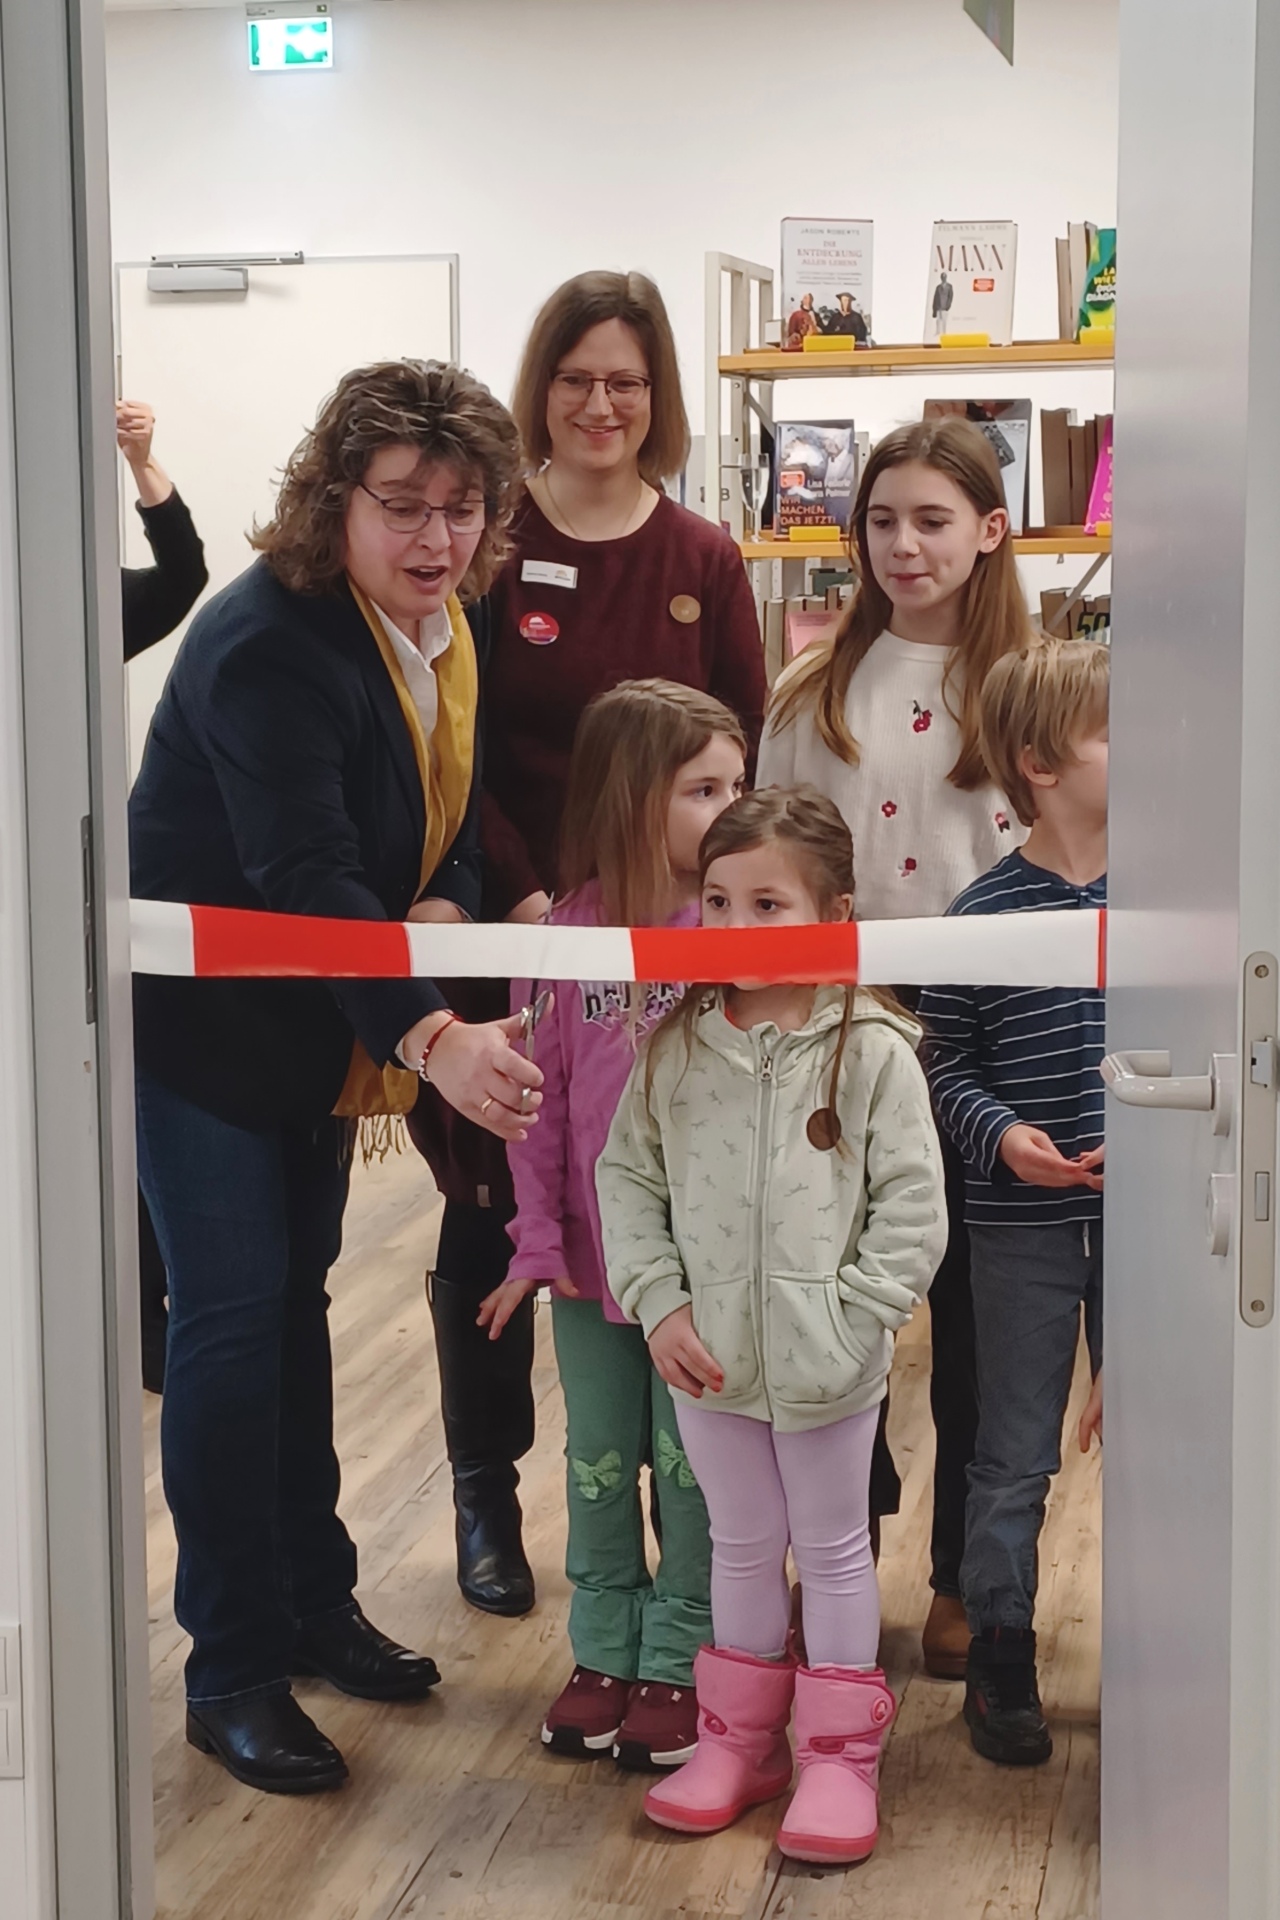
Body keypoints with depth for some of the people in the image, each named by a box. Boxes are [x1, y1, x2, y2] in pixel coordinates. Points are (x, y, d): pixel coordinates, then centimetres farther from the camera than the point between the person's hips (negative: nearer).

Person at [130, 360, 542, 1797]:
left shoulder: (448, 627, 0)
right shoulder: (264, 641, -27)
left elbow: (458, 815, 8)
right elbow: (307, 873, -36)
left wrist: (450, 904, -16)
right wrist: (431, 1034, -47)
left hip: (326, 1020, 8)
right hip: (198, 1019, -8)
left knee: (295, 1301, 17)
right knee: (232, 1314, -7)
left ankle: (314, 1607, 30)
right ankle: (232, 1669, 5)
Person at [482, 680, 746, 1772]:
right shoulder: (571, 932, -6)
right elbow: (539, 1095, -1)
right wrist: (538, 1238, -3)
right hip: (592, 1252, 2)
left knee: (691, 1466, 9)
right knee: (598, 1465, 15)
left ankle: (678, 1663, 24)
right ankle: (604, 1652, 31)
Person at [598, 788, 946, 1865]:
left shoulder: (871, 1051, -13)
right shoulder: (677, 1048, -3)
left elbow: (912, 1210, -11)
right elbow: (628, 1178, 4)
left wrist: (848, 1325, -15)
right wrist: (658, 1303, -5)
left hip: (827, 1368, -3)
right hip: (708, 1359, 3)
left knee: (835, 1550, 13)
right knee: (742, 1550, 19)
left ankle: (841, 1754, 27)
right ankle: (741, 1739, 34)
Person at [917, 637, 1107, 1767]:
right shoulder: (984, 916, -9)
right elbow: (946, 1065, -2)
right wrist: (1000, 1133, -18)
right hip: (1023, 1223, -2)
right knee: (1015, 1456, 9)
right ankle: (1001, 1664, 25)